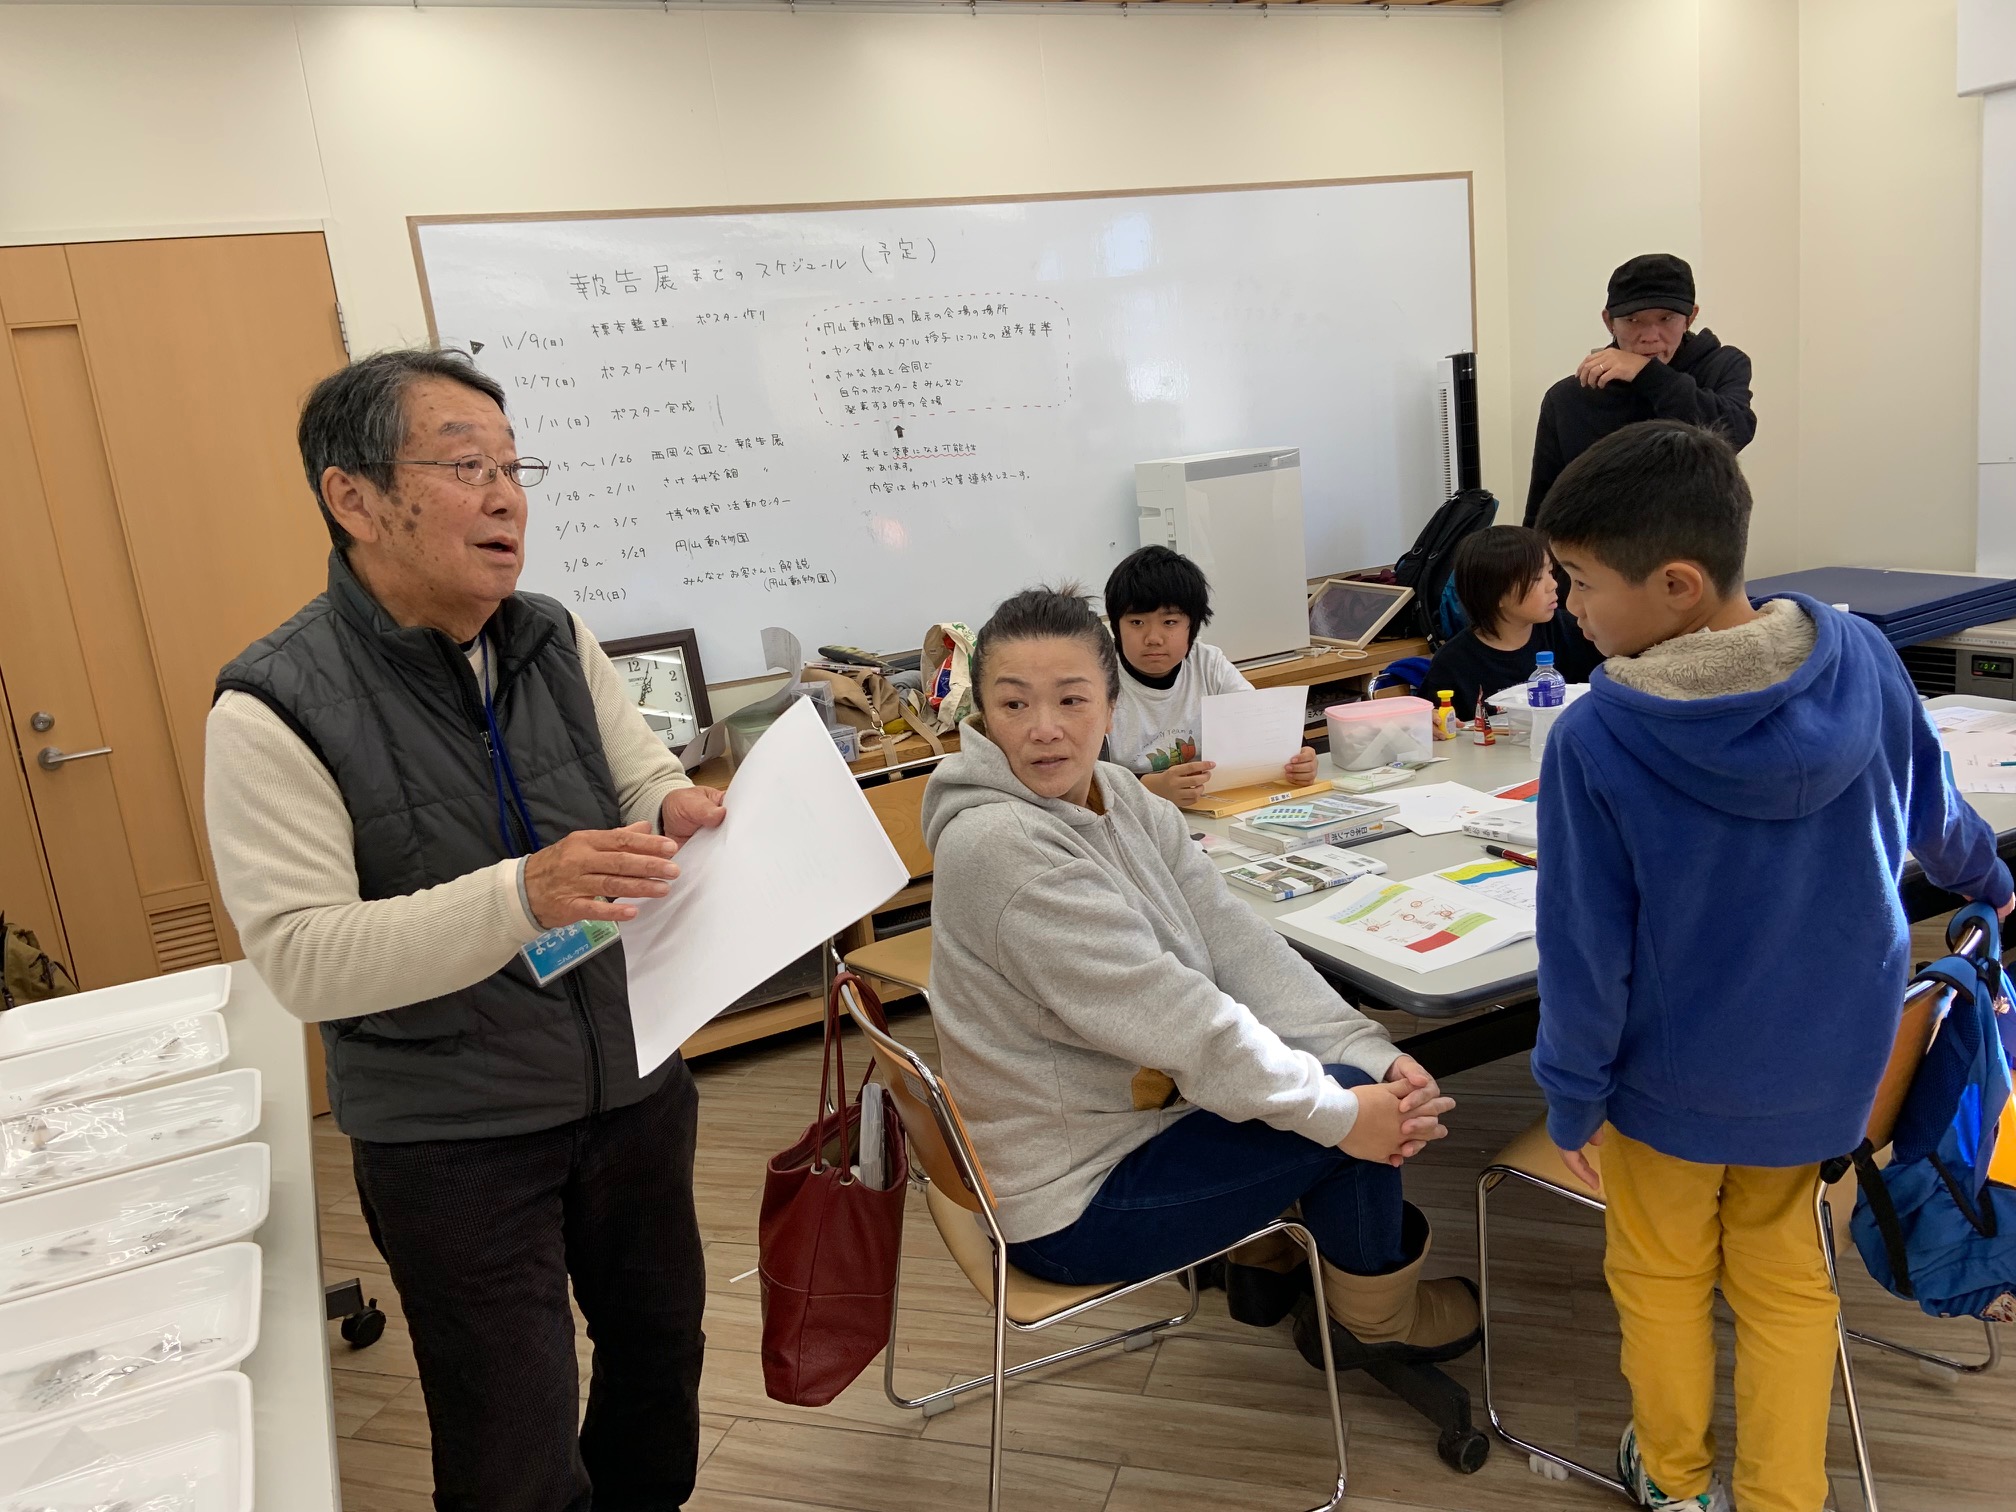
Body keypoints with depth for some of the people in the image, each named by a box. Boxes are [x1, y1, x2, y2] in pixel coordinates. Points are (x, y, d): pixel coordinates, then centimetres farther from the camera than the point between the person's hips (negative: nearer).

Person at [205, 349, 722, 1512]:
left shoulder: (556, 641, -1)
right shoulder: (277, 708, -17)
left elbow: (647, 785, 6)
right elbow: (302, 957, -23)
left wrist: (678, 813, -20)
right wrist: (521, 896, -37)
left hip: (634, 1086, 5)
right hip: (455, 1144, -5)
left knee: (662, 1350, 23)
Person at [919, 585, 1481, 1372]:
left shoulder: (1120, 797, -3)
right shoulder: (998, 847, -28)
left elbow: (1234, 940, -7)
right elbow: (1165, 1014, -29)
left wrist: (1372, 1051, -16)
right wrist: (1335, 1112, -23)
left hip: (1120, 1105, 8)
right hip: (1072, 1205, -8)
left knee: (1351, 1072, 15)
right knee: (1351, 1107, -10)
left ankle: (1265, 1261, 32)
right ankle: (1373, 1318, 19)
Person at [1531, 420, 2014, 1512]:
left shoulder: (1594, 739, -28)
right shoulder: (1859, 656, -15)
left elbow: (1584, 947, -19)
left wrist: (1571, 1094, -4)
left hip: (1674, 1080, -3)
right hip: (1827, 1063, 4)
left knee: (1661, 1280, 21)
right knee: (1786, 1283, 23)